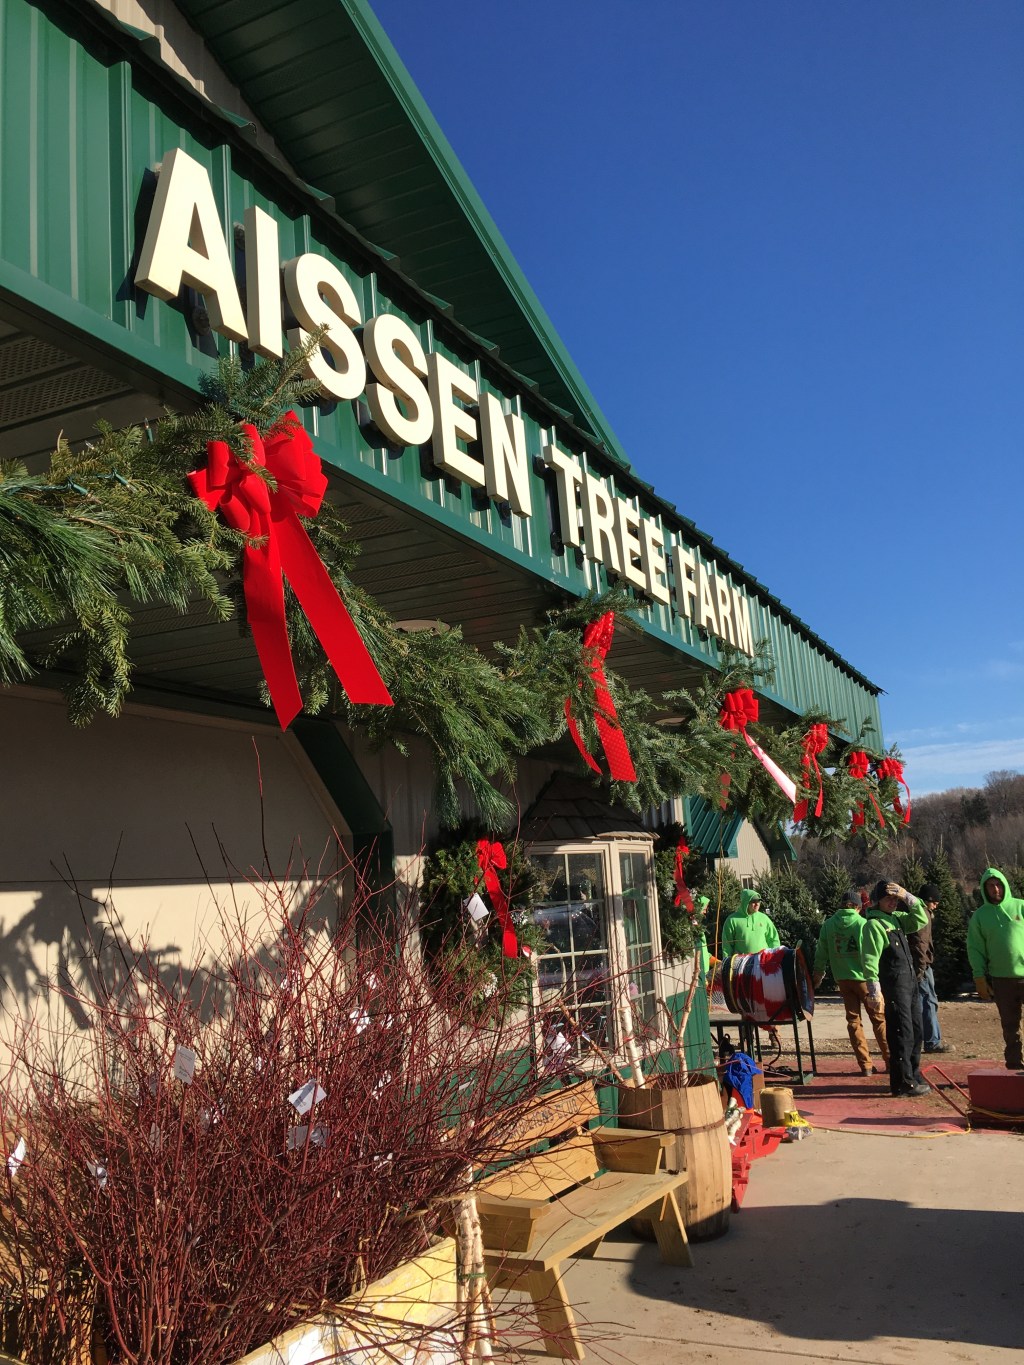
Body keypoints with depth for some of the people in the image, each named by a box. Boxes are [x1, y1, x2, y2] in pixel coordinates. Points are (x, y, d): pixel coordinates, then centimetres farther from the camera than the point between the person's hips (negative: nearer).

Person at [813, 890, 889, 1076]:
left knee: (853, 1020, 9)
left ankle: (865, 1065, 7)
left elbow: (821, 952, 3)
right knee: (879, 1018, 8)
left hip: (842, 978, 3)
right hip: (862, 977, -3)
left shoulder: (828, 924, 2)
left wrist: (817, 975, 13)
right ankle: (890, 1061, 10)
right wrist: (874, 981, -13)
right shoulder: (861, 924, -9)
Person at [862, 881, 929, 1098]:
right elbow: (870, 959, -16)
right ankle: (903, 1082, 0)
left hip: (910, 980, 9)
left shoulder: (897, 918, 14)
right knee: (901, 1033, -6)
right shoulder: (874, 924, -12)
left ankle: (914, 1077, 26)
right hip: (894, 984, -9)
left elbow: (922, 919, 12)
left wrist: (908, 897, 0)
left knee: (916, 1031, 15)